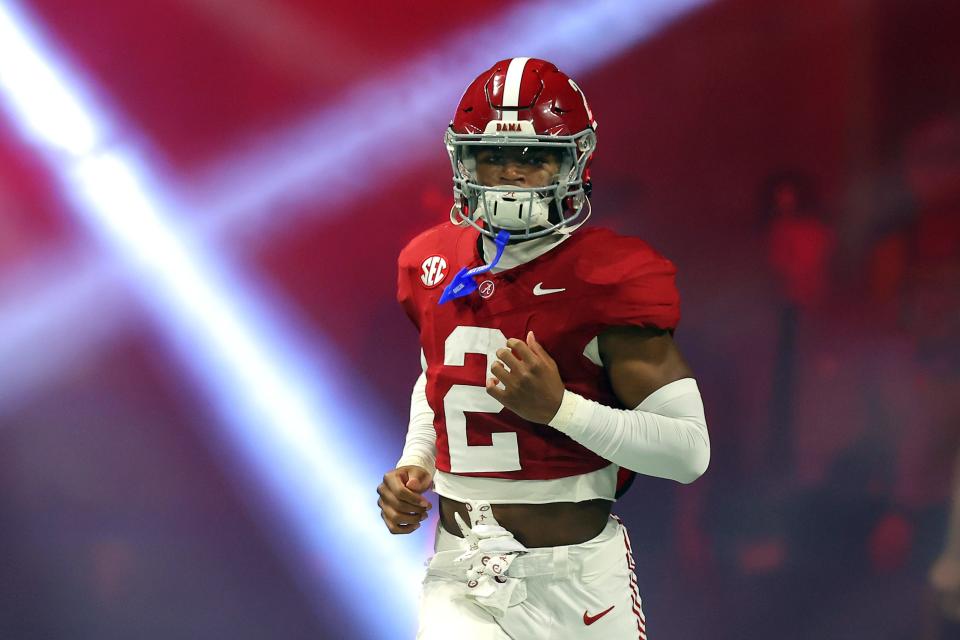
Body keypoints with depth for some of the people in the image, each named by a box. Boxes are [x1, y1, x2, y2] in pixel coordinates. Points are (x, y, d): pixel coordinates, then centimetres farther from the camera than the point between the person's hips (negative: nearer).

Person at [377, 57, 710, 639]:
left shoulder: (610, 281, -11)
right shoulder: (434, 266, 5)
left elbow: (690, 450, -15)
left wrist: (559, 406, -24)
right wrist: (415, 466, 9)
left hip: (576, 584, -3)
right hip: (460, 580, 3)